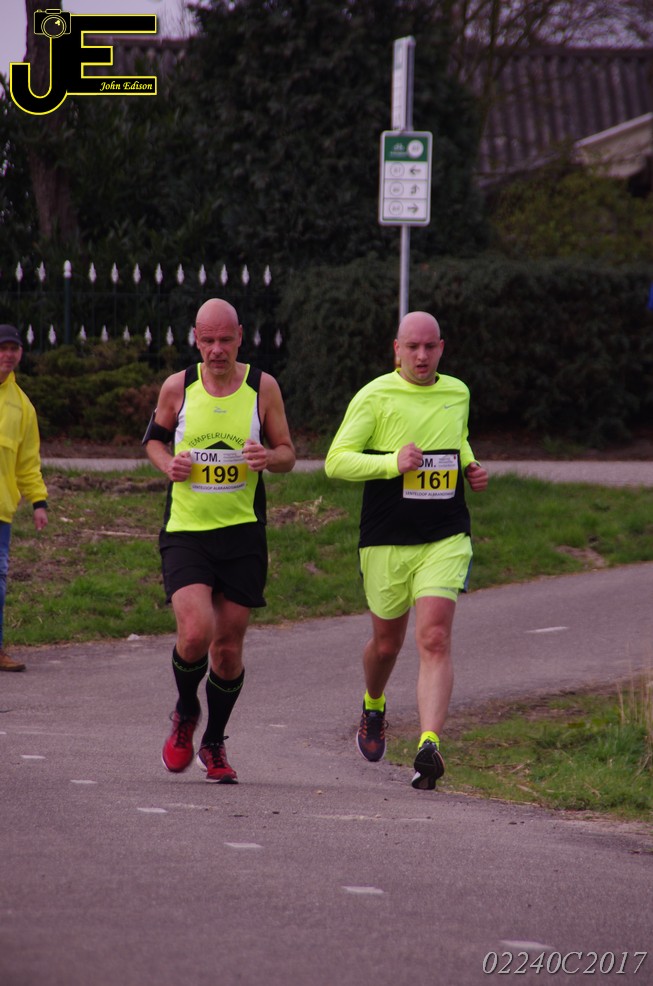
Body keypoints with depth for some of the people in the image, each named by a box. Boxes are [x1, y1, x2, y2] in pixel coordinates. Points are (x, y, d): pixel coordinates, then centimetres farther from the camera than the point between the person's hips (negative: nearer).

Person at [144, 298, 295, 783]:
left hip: (242, 533, 1)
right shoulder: (177, 387, 0)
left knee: (229, 646, 4)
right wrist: (168, 464, -7)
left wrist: (268, 457, -16)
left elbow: (288, 453, 7)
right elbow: (154, 438, 16)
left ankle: (214, 743, 25)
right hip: (185, 530, -1)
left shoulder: (262, 387, 0)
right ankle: (185, 712, 12)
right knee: (196, 632, -19)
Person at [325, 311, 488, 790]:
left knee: (435, 639, -15)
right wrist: (393, 463, -23)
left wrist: (471, 468, 8)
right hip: (386, 542, -1)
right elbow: (336, 461, -10)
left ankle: (430, 746, -23)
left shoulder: (457, 393, 9)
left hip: (445, 539, 1)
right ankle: (373, 707, 46)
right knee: (387, 642, 13)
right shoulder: (375, 396, -5)